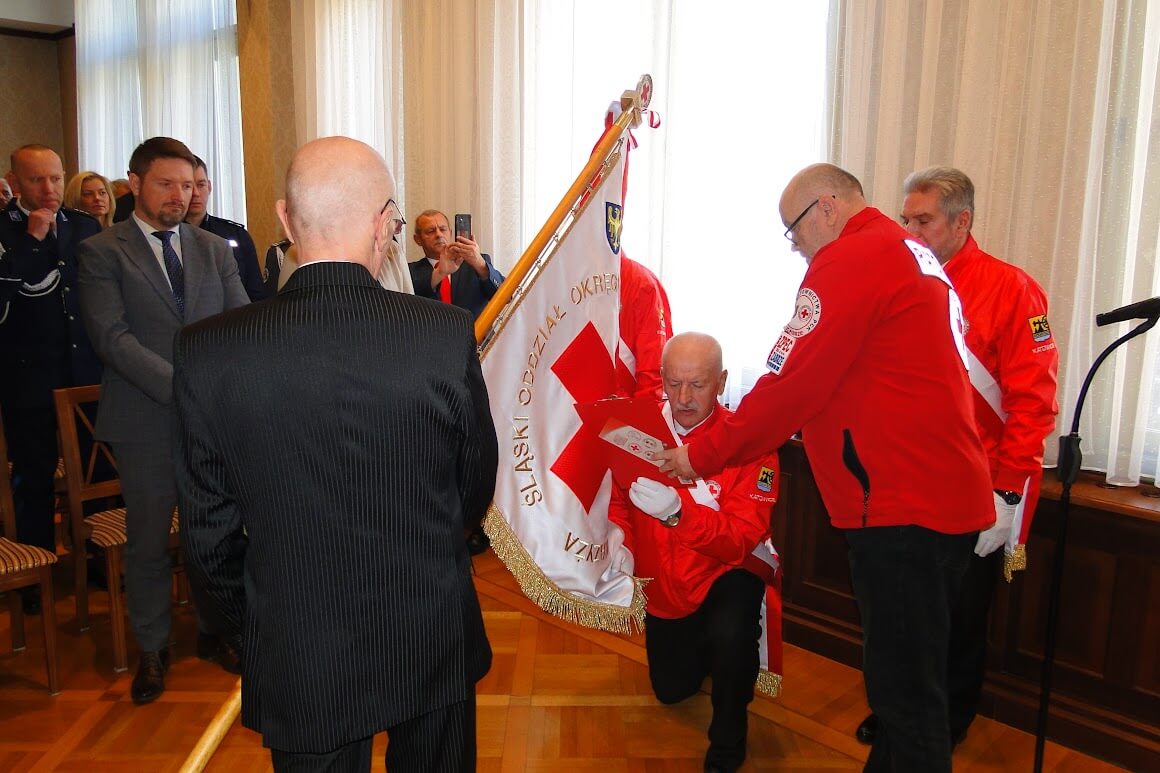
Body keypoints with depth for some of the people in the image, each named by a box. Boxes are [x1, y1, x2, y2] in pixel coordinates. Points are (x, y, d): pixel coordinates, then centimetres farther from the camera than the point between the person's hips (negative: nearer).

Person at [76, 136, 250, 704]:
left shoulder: (214, 249, 11)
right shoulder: (101, 252, -1)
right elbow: (112, 337, -12)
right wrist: (183, 387, -21)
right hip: (146, 422, -3)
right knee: (148, 541, 10)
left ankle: (212, 631, 30)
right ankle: (152, 649, 28)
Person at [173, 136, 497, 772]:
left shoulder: (207, 352, -16)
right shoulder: (448, 334, -18)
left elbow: (208, 533, -7)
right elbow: (477, 487, -4)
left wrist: (254, 623, 12)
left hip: (297, 665, 0)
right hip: (433, 645, 0)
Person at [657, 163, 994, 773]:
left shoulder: (851, 260, -12)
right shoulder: (910, 253, 19)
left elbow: (790, 383, -16)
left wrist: (703, 454, -6)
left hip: (902, 506, -10)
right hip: (948, 495, 10)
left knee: (906, 692, -1)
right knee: (908, 679, 20)